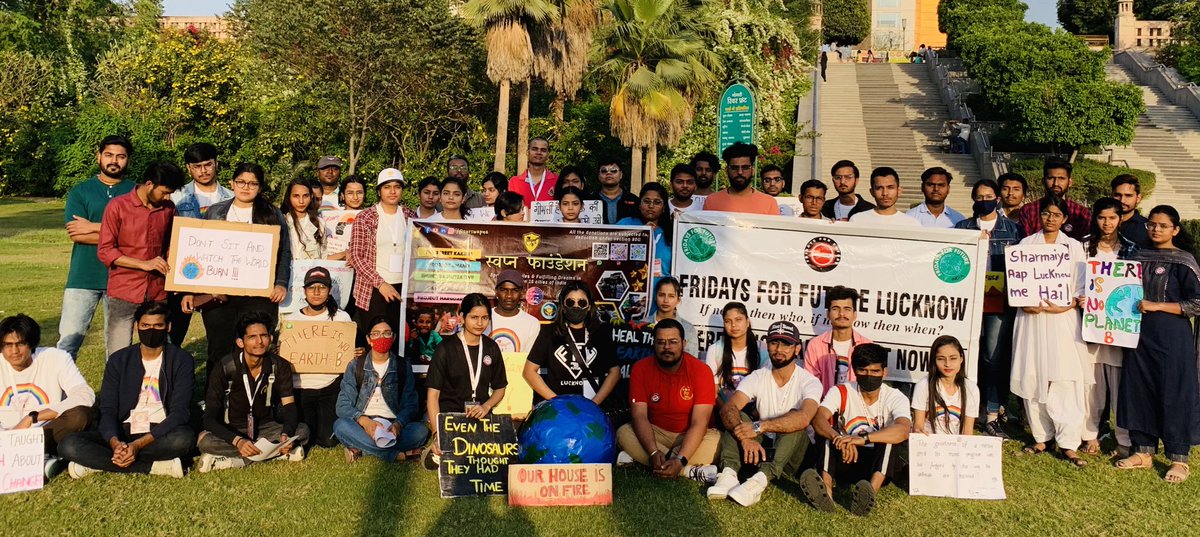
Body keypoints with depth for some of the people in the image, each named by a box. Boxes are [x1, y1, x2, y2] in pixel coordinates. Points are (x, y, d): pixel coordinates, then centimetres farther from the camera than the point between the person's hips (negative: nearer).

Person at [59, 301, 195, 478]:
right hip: (122, 433, 3)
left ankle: (97, 463, -23)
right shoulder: (119, 360, 6)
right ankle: (156, 466, -26)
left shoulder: (182, 360, -2)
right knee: (69, 445, -22)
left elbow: (180, 411, -11)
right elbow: (107, 409, -1)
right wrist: (115, 443, -24)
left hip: (160, 435, -3)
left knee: (185, 438, -36)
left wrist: (138, 445, -23)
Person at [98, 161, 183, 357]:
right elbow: (104, 251, -5)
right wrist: (144, 264, -14)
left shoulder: (168, 209, 8)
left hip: (158, 293, 3)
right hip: (123, 293, -3)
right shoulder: (118, 206, -3)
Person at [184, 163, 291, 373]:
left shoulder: (273, 215, 10)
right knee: (219, 352, 4)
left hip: (259, 294, -1)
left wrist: (281, 284, -7)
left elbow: (284, 253, 7)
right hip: (217, 294, 1)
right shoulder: (214, 212, 13)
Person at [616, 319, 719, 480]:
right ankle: (690, 471, -29)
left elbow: (699, 422, -23)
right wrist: (654, 453, -32)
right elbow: (639, 415, -16)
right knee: (624, 433, -26)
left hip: (690, 436, -2)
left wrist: (680, 460, -36)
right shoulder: (641, 368, -9)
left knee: (716, 440, -32)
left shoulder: (701, 370, -16)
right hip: (655, 433, 2)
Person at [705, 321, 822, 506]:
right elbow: (728, 408, -17)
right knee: (739, 417, -18)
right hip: (761, 447, 3)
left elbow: (804, 418, -32)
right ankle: (729, 474, -38)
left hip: (791, 455, -3)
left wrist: (759, 427, -40)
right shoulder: (757, 377, 0)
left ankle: (760, 480, -49)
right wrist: (745, 437, -37)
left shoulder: (809, 382, -10)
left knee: (794, 422, -31)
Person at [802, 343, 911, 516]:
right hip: (845, 460, 1)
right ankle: (826, 491, -46)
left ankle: (870, 492, -48)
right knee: (826, 431, -24)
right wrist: (839, 438, -44)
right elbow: (818, 419, -22)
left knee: (892, 435, -28)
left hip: (878, 463, -1)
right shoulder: (841, 392, -3)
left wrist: (863, 439, -44)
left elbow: (903, 430, -28)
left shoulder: (895, 398, -6)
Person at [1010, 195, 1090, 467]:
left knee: (1066, 380, -7)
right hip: (1031, 317, 1)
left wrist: (1066, 306, -12)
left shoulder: (1074, 247, 9)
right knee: (1033, 379, 1)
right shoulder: (1026, 244, 10)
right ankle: (1040, 437, 12)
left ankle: (1069, 444, -5)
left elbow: (1081, 287, 5)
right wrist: (1023, 303, -10)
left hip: (1063, 319, -1)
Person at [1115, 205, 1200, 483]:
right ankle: (1144, 451, 20)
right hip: (1140, 334, 5)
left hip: (1172, 337, -5)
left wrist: (1156, 306, -14)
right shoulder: (1140, 257, 10)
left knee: (1174, 394, -1)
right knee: (1139, 390, 8)